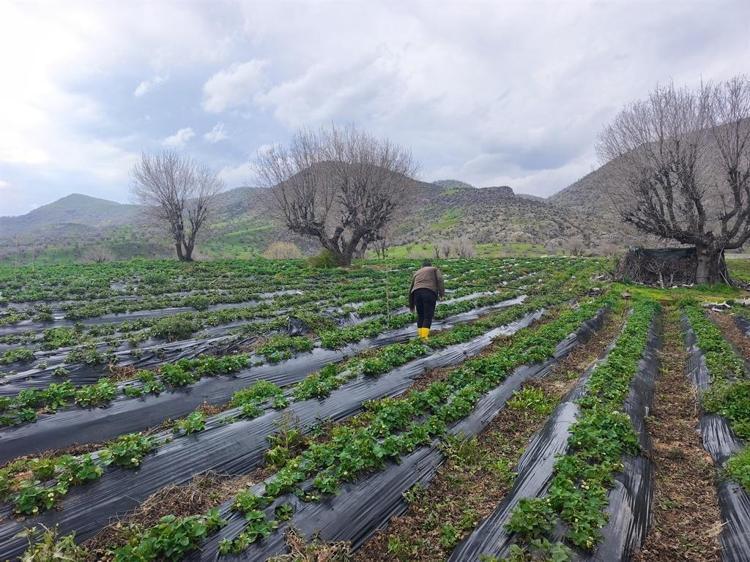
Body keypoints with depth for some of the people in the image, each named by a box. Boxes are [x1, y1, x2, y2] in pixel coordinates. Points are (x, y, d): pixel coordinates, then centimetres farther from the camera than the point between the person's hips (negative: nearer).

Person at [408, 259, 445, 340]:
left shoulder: (416, 273, 34)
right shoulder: (435, 269, 26)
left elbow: (411, 290, 34)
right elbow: (440, 279, 3)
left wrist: (411, 305, 40)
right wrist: (442, 292, -3)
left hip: (417, 293, 3)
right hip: (430, 292, -3)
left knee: (420, 315, 16)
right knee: (428, 316, 0)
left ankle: (420, 335, 13)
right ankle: (424, 336, -12)